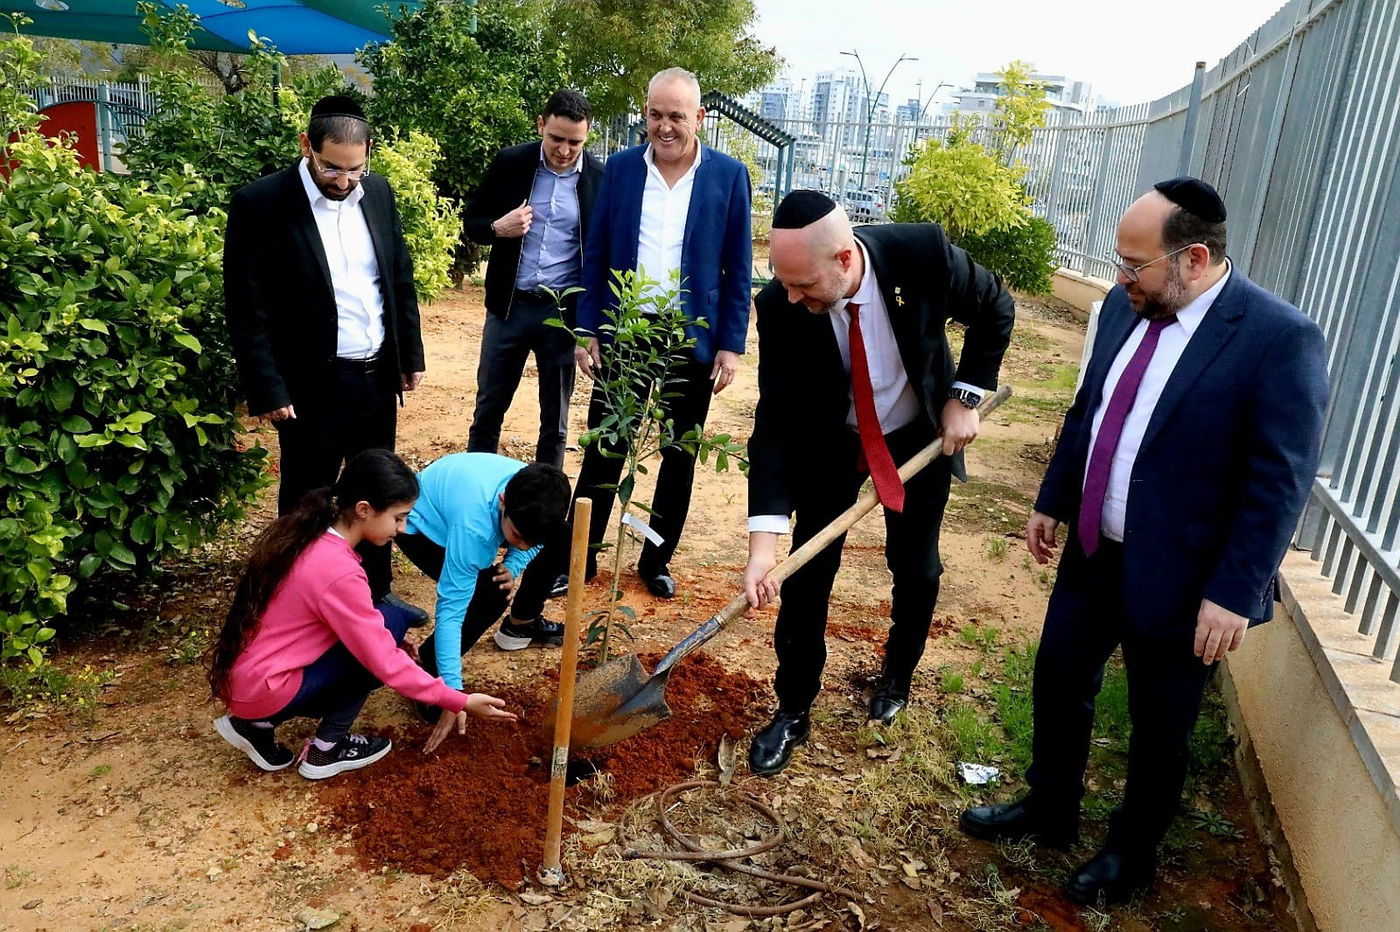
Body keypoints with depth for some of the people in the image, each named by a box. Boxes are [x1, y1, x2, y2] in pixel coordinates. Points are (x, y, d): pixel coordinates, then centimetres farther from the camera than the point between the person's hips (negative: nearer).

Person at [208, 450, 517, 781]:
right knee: (393, 622, -9)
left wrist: (387, 640, 13)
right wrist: (459, 702, -14)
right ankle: (325, 750, 1)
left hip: (239, 678, 9)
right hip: (262, 690, -8)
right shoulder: (339, 572, -25)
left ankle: (259, 724, 13)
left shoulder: (306, 533, 0)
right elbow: (385, 663, -20)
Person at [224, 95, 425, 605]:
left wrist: (411, 355, 10)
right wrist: (268, 390, -14)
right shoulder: (260, 203, -12)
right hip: (313, 385, -5)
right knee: (306, 501, 10)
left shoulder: (378, 193, 3)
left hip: (378, 374, 5)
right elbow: (247, 309, -12)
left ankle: (376, 595, 34)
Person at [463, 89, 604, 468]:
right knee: (489, 407, 11)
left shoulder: (601, 178, -5)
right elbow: (471, 221, 6)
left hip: (564, 310, -1)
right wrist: (497, 228, -16)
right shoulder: (509, 163, -2)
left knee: (555, 417, 11)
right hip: (509, 305, 1)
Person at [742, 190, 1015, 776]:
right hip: (829, 443, 0)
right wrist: (763, 540, -34)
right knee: (807, 573, -1)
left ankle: (896, 678, 40)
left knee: (916, 569, 13)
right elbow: (775, 420, -26)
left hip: (921, 436, 1)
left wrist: (965, 397, -14)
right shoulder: (781, 306, -28)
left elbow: (995, 310, -9)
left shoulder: (922, 252, -30)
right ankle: (792, 710, 17)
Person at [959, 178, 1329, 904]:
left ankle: (1133, 852, 37)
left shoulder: (1280, 339, -20)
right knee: (1059, 680, 18)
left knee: (1158, 724, 13)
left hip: (1176, 576, -6)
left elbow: (1280, 483, -19)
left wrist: (1235, 594, -19)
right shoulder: (1126, 306, 0)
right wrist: (1052, 501, 14)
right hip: (1093, 551, 6)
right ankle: (1049, 810, 41)